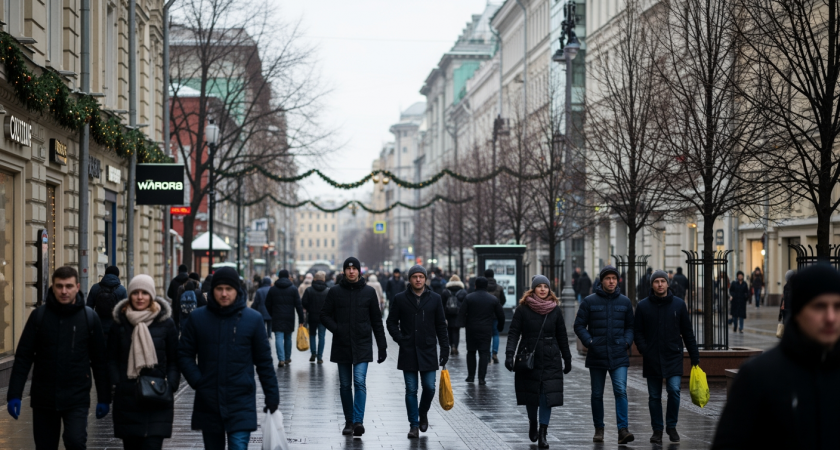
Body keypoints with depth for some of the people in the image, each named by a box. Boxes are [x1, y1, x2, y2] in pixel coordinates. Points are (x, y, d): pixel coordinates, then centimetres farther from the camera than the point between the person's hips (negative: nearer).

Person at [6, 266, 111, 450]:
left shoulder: (90, 317, 0)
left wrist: (104, 398, 1)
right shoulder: (39, 315, 0)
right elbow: (23, 357, 0)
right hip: (43, 398, 2)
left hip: (77, 399, -1)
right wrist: (14, 394, -7)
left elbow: (99, 361, 3)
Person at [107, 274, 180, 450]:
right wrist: (116, 383, -6)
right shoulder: (119, 322, 6)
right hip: (126, 398, 2)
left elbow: (174, 361, 6)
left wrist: (170, 386, -8)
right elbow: (112, 359, 8)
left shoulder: (166, 322, 3)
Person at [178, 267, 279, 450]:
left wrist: (272, 394, 3)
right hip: (208, 403, 2)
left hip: (241, 402, -2)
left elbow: (264, 360, 4)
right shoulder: (197, 318, 1)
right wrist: (197, 381, -9)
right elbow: (184, 354, 5)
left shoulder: (253, 318, -1)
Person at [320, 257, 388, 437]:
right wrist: (336, 329, -13)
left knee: (360, 382, -14)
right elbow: (325, 315, 6)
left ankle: (358, 421, -18)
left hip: (362, 346, -1)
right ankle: (349, 421, 18)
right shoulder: (335, 292, 3)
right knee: (345, 385, 8)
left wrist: (382, 347, 4)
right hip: (341, 346, 2)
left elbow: (376, 321, 7)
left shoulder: (369, 292, 3)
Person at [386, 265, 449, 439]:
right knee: (411, 390, 2)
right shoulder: (400, 299, 2)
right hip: (408, 352, 0)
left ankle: (423, 413, 26)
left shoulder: (434, 299, 4)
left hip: (428, 352, 1)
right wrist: (400, 339, -7)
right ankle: (414, 425, 10)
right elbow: (391, 322, 7)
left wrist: (445, 349, 2)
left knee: (429, 387, -2)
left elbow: (441, 325, 7)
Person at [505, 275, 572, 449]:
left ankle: (543, 434, -2)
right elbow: (513, 333, -4)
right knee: (530, 395, 7)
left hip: (550, 360, 1)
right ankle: (532, 423, 33)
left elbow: (562, 336, 10)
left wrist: (567, 359, 11)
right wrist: (510, 354, -16)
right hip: (528, 358, -1)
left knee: (547, 396, -6)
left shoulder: (555, 310, 5)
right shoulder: (523, 309, -1)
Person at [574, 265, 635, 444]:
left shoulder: (624, 302, 6)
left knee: (621, 391, -14)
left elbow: (630, 326, 15)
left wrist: (627, 341, -3)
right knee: (597, 394, 10)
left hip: (619, 356, 0)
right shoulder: (589, 301, -1)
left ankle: (623, 429, -17)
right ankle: (599, 429, 23)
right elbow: (579, 325, 1)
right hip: (596, 356, 0)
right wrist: (589, 342, -12)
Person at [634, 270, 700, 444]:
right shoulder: (643, 306, 2)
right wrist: (644, 350, -12)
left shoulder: (679, 304, 3)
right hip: (652, 359, 1)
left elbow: (687, 332, 5)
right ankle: (657, 430, 18)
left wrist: (695, 357, 4)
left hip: (674, 357, -1)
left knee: (674, 390, -13)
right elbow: (637, 331, 4)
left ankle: (671, 426, 5)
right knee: (654, 396, 6)